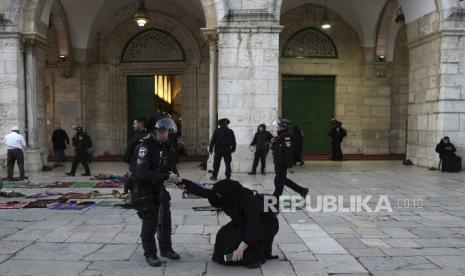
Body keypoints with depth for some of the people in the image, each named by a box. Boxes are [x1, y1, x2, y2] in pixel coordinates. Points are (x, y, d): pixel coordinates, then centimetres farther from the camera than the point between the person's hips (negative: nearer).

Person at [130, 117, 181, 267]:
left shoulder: (165, 146, 1)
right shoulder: (144, 147, -24)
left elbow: (168, 165, 12)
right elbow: (141, 173, -35)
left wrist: (173, 175, -10)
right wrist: (166, 177, -35)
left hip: (158, 187, 7)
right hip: (143, 188, -7)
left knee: (166, 218, 11)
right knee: (150, 221, -4)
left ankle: (165, 249, 28)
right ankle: (150, 254, 13)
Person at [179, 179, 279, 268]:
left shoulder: (249, 201, -37)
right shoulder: (229, 195, -16)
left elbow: (253, 226, -44)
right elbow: (204, 192, -13)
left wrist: (241, 248, -51)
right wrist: (182, 182, -16)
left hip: (267, 224, -8)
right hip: (247, 222, 8)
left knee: (239, 239, -27)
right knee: (225, 234, -7)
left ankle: (257, 257, -2)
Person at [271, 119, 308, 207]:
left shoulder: (287, 136, -17)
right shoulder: (279, 136, 14)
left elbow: (288, 151, -23)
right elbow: (274, 148, 22)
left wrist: (289, 165, -26)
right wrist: (273, 143, 0)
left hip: (283, 163, -10)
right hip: (278, 162, 10)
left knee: (279, 181, -3)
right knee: (283, 180, 18)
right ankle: (302, 190, 28)